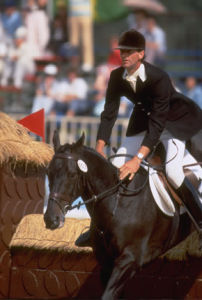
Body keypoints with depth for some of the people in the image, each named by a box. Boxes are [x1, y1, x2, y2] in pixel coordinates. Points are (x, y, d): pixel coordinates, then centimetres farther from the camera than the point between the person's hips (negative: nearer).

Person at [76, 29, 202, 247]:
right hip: (143, 118, 6)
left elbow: (158, 123, -37)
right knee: (116, 165, 0)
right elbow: (109, 113, -11)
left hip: (175, 120, -6)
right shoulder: (117, 77, -17)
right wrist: (99, 149, -21)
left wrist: (138, 159, -43)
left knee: (172, 170, -25)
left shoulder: (159, 78, -35)